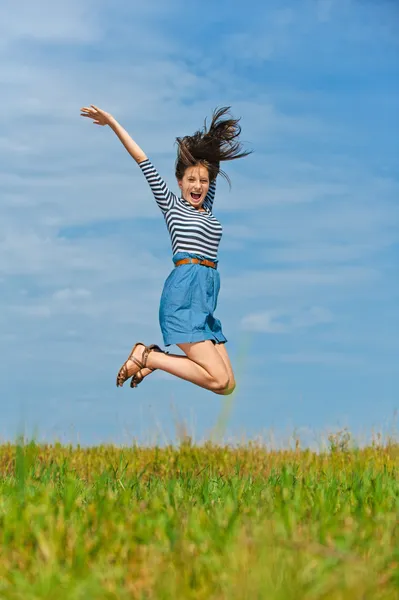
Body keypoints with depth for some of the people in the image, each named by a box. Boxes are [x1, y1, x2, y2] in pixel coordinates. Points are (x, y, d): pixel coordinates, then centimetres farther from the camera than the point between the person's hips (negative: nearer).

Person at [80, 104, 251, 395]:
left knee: (228, 385, -4)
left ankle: (155, 359, 6)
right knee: (219, 381, -17)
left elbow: (213, 164, 35)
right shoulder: (171, 204, 7)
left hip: (206, 302, 7)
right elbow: (143, 160, 5)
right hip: (184, 293, -7)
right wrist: (113, 123, 5)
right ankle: (146, 356, -4)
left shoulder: (206, 208, 22)